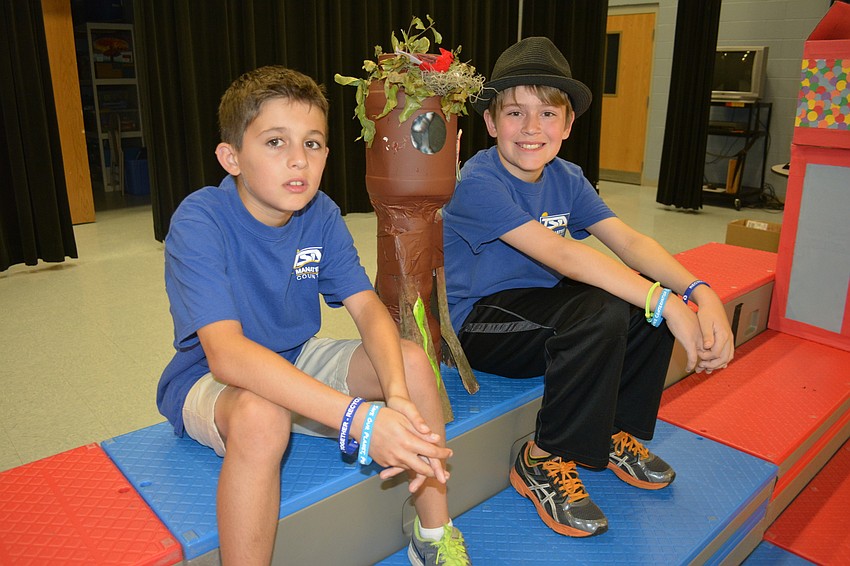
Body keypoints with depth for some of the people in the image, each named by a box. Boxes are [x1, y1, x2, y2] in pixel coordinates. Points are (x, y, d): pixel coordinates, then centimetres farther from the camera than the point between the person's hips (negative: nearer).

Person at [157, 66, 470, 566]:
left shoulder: (321, 214, -9)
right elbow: (225, 353, -37)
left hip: (295, 362, 5)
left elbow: (368, 307, -15)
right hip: (208, 381, -5)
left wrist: (397, 392, -36)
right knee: (261, 414, -39)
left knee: (412, 360, -14)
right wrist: (357, 417, -46)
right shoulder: (199, 222, -26)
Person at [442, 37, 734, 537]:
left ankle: (617, 430, 11)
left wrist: (700, 292, -26)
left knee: (653, 300, -9)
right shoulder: (479, 183, -21)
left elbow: (629, 240, -9)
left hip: (537, 308, 7)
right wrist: (665, 303, -34)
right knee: (601, 314, -30)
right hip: (478, 324, -7)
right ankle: (543, 462, -12)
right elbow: (560, 254, -31)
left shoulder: (566, 178, 2)